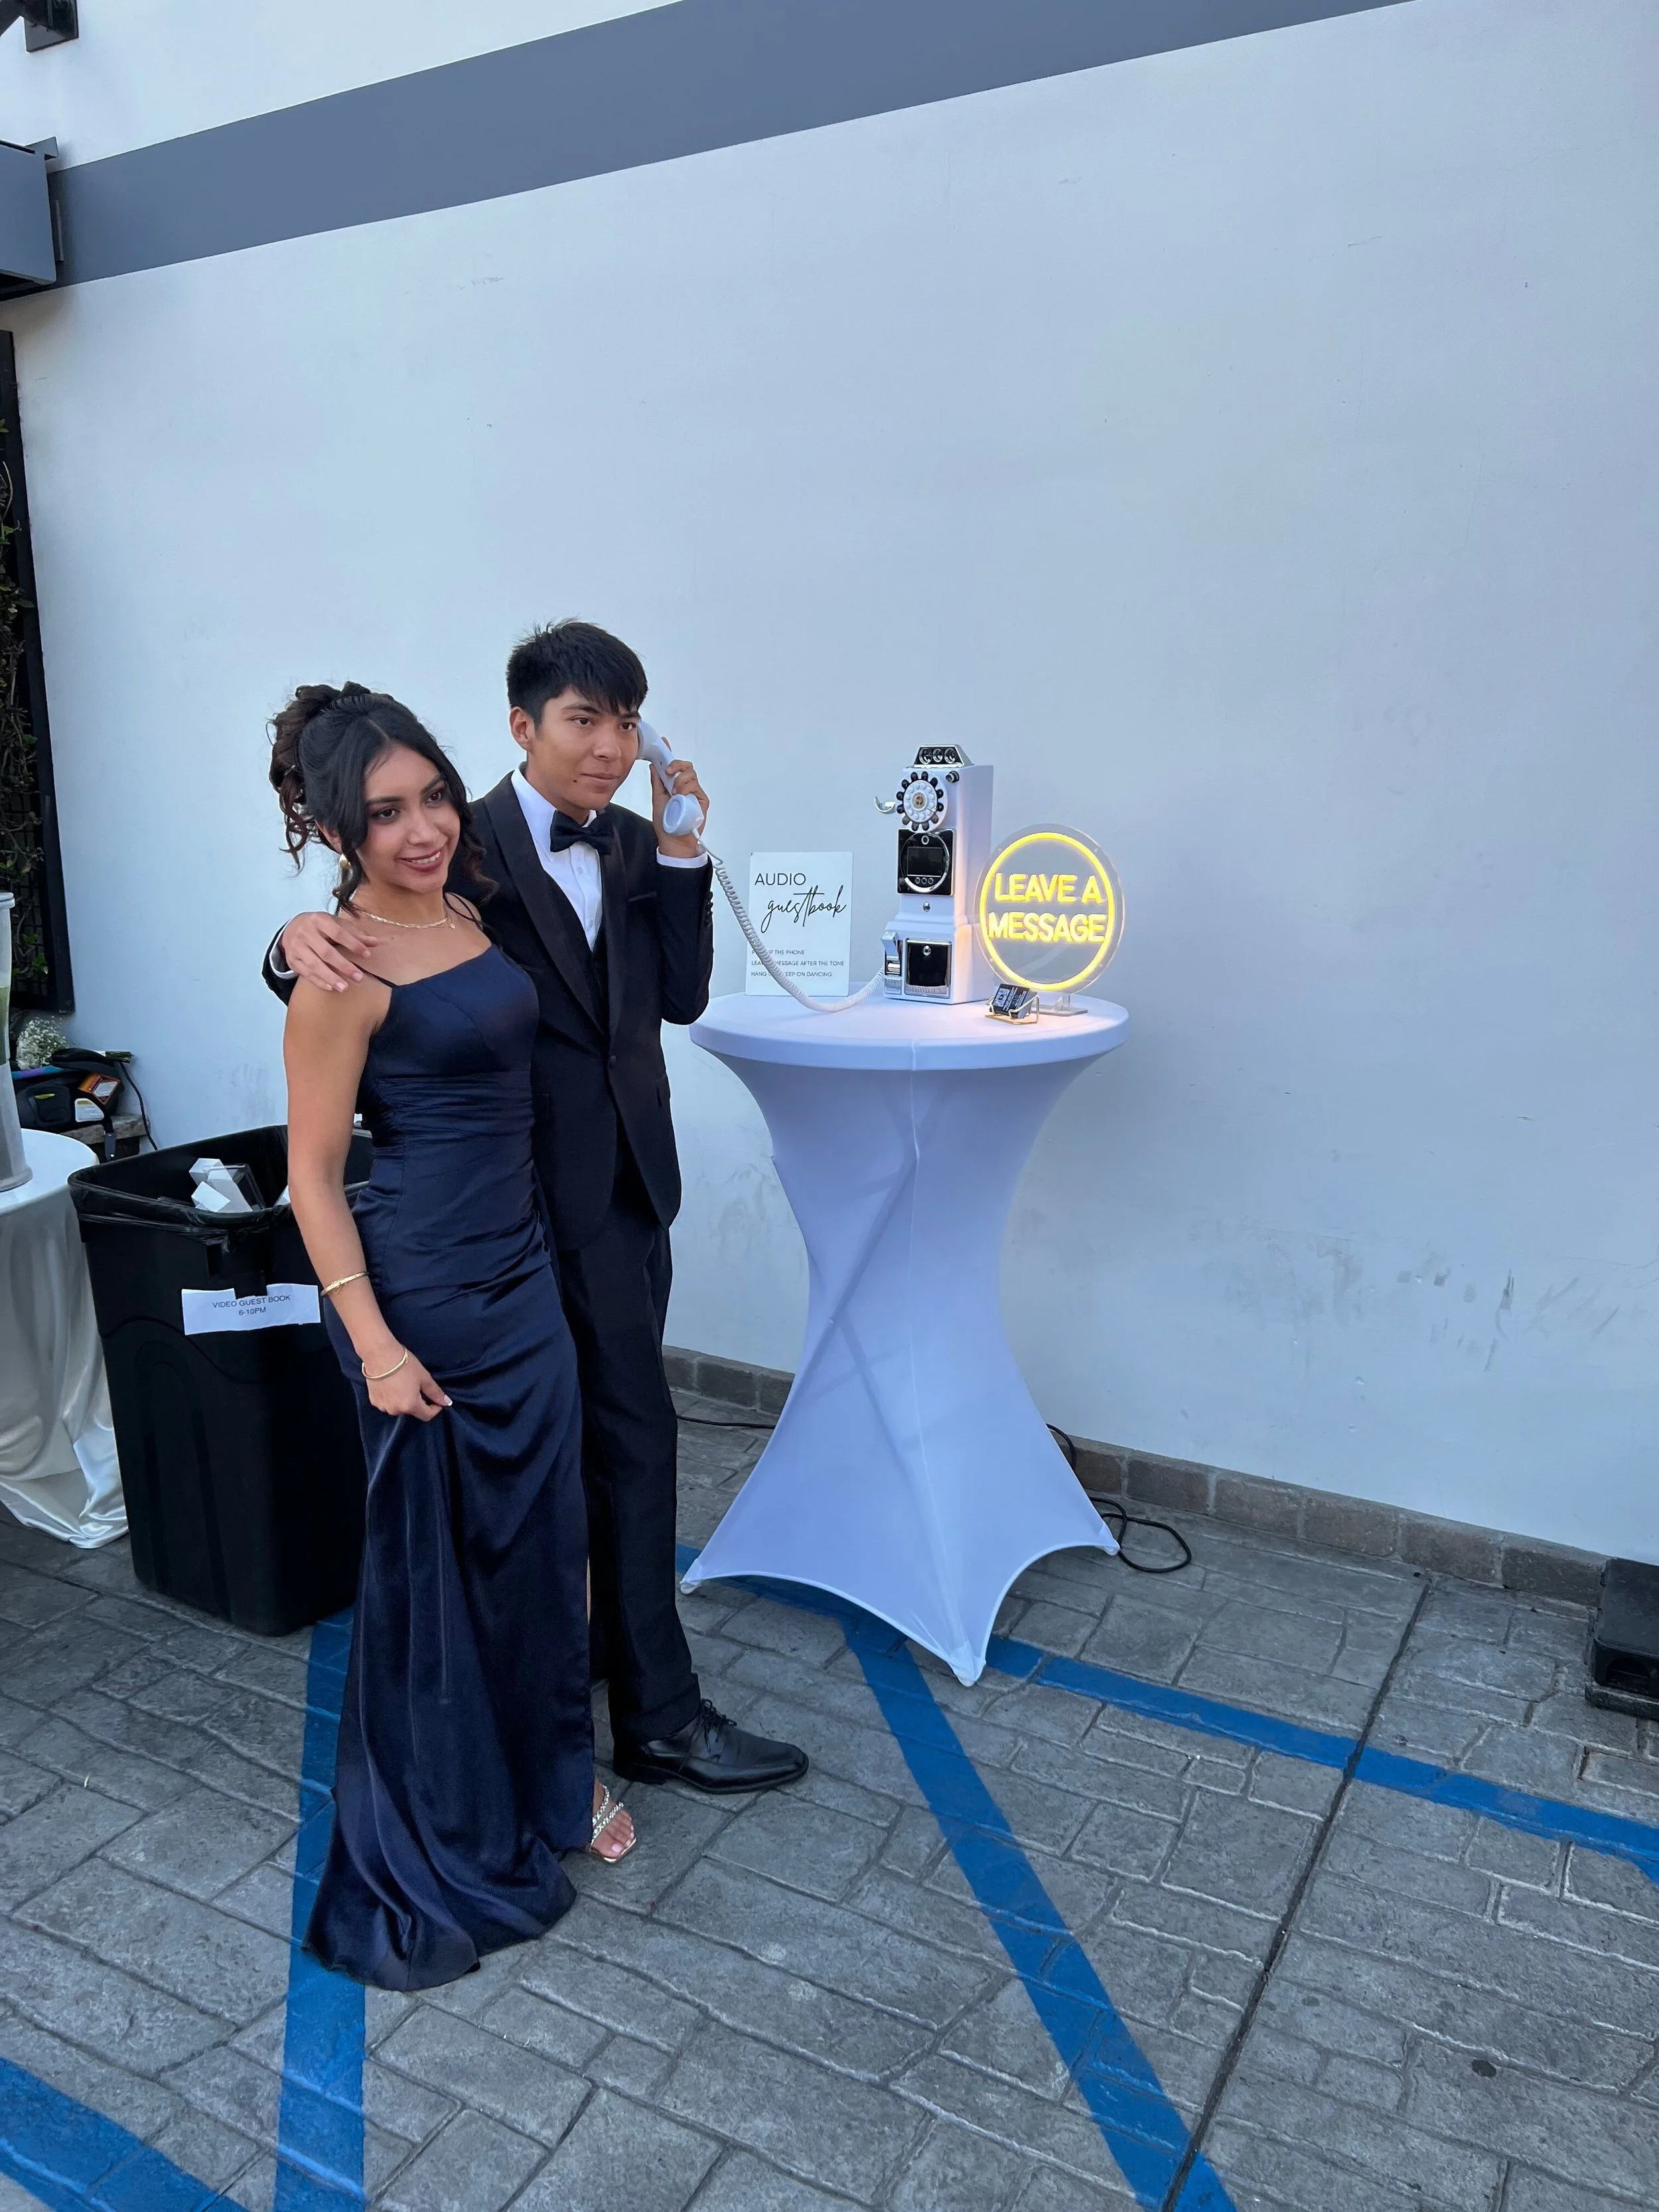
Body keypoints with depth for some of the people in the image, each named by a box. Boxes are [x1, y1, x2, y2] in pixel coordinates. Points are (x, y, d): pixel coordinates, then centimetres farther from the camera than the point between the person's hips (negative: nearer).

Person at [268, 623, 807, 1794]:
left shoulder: (633, 847, 7)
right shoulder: (468, 846, -12)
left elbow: (681, 996, 0)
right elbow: (365, 944, -15)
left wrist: (678, 849, -8)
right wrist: (300, 937, -38)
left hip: (628, 1177, 7)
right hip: (547, 1186, -7)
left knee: (585, 1431, 18)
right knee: (635, 1433, -2)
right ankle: (661, 1713, 14)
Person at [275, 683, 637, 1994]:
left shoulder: (468, 911, 5)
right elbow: (313, 1174, -15)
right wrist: (373, 1342, -18)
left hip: (523, 1270, 8)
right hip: (424, 1289, -8)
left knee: (543, 1536, 18)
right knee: (432, 1556, 9)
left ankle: (549, 1782, 41)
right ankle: (445, 1835, 32)